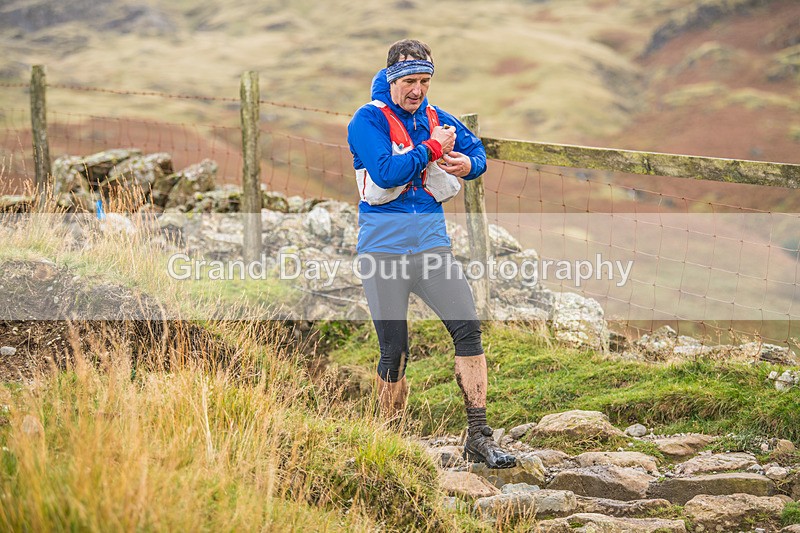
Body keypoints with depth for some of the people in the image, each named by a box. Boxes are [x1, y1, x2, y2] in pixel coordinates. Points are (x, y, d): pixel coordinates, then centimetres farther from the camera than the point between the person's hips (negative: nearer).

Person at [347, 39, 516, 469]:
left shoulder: (437, 119, 10)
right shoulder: (368, 120, -6)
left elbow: (477, 152, 23)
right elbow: (385, 172, -21)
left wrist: (468, 164, 0)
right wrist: (433, 148, -13)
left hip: (431, 243, 4)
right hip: (384, 247, -4)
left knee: (468, 329, -10)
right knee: (394, 352, -2)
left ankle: (478, 437, -6)